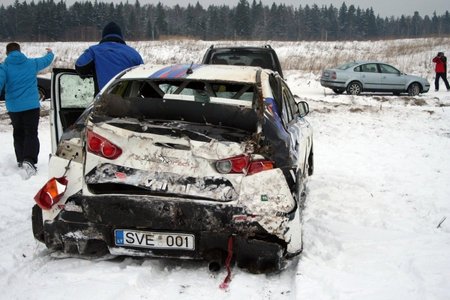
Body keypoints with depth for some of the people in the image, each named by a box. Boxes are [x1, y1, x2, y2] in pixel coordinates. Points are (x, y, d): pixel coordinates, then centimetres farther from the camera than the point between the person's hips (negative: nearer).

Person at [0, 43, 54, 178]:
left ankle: (21, 160, 25)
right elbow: (47, 60, 20)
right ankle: (29, 160, -24)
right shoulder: (32, 63, 2)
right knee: (31, 134, -5)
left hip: (13, 107, 1)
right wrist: (50, 53, 42)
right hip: (31, 106, -1)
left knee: (18, 133, 18)